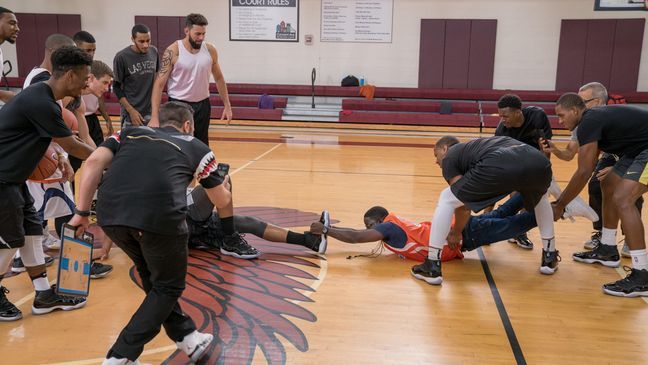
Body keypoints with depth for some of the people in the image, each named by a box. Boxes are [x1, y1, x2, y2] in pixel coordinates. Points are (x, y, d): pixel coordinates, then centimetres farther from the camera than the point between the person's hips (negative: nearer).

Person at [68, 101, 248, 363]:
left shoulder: (129, 132, 31)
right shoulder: (197, 147, 26)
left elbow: (94, 162, 12)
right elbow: (222, 201, 37)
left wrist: (82, 212, 14)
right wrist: (225, 185, 59)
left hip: (110, 214, 4)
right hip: (158, 215, -4)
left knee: (152, 276, 29)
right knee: (167, 287, 20)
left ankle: (187, 337, 38)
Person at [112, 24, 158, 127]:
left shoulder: (154, 51, 1)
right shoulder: (121, 57, -11)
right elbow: (116, 87, -4)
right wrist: (131, 111, -11)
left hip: (151, 111, 4)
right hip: (131, 114, -4)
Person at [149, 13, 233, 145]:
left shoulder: (210, 50, -2)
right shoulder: (173, 51, -13)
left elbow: (219, 78, 13)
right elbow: (159, 84, -13)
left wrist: (227, 105, 10)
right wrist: (154, 117, -21)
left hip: (202, 105, 4)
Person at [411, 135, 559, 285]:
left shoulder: (449, 158, 24)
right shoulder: (474, 147, 43)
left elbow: (463, 206, 18)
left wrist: (456, 233, 34)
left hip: (498, 167, -6)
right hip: (539, 163, 7)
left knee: (446, 199, 14)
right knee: (540, 198, 42)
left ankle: (432, 267, 11)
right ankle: (550, 258, 44)